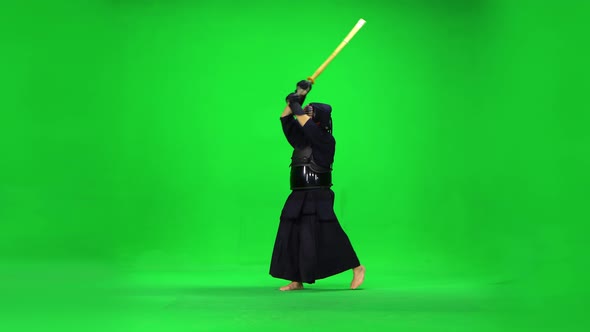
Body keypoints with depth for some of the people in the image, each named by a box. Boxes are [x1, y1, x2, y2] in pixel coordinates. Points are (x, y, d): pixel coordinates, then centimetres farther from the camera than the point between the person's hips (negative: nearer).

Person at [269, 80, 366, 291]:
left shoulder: (326, 141, -9)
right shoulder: (301, 139, 12)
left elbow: (305, 124, -20)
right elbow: (286, 119, 15)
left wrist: (296, 105, -7)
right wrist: (297, 97, 7)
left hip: (317, 198, -8)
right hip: (298, 198, 8)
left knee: (328, 236, -9)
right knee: (291, 237, 5)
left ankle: (357, 268, 8)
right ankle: (296, 281, 13)